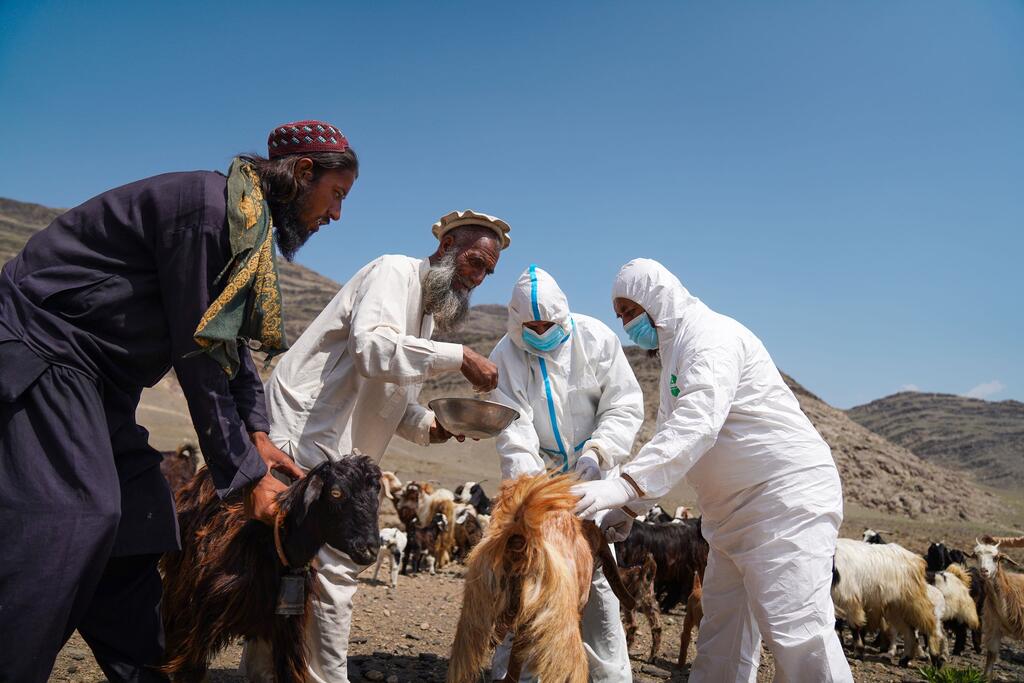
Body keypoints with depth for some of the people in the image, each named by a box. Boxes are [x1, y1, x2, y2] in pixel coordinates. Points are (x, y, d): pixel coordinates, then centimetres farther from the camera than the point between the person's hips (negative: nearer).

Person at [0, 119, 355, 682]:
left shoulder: (249, 226, 8)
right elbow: (198, 356, -23)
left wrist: (257, 436, 1)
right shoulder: (210, 208, -22)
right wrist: (245, 474, -18)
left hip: (95, 370, 10)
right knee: (72, 516, -18)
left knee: (137, 517, 7)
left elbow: (229, 342, 11)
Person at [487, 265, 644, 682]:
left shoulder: (595, 338, -11)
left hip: (593, 473, -1)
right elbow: (512, 428, -17)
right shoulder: (506, 356, -10)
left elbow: (625, 406, -10)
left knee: (596, 571, -5)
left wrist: (598, 451, -24)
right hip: (538, 475, 1)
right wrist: (525, 476, -32)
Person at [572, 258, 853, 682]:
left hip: (788, 500, -10)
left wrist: (625, 485, -38)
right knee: (721, 637, 11)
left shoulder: (711, 336, -13)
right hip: (736, 513, 10)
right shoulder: (676, 352, 20)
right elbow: (669, 441, 21)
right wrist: (626, 508, 12)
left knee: (796, 632, -13)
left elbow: (696, 424, -29)